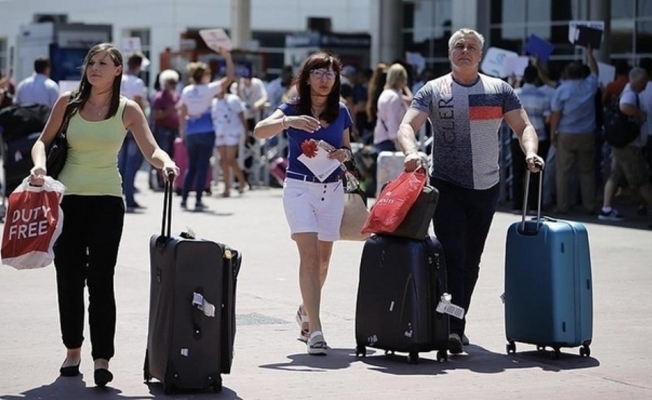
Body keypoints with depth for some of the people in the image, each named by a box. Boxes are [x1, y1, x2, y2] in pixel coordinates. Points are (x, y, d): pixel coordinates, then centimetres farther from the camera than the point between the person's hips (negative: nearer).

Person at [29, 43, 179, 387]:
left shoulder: (127, 110, 0)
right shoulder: (68, 102, 3)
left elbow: (151, 150, -5)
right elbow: (44, 141, 8)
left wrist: (166, 164, -27)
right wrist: (39, 164, -14)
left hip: (107, 200, -2)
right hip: (68, 197, 2)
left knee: (101, 279, -7)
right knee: (69, 277, 7)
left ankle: (102, 358, -9)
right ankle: (72, 350, 22)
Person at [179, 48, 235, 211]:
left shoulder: (186, 91, 4)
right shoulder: (208, 89, -7)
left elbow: (182, 114, 6)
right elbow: (230, 77, -8)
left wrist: (182, 131, 15)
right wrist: (227, 57, -5)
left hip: (190, 132, 4)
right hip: (206, 131, -4)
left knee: (191, 165, 14)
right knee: (202, 166, 0)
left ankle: (184, 199, 11)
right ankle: (198, 201, -3)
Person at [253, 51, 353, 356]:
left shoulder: (341, 112, 7)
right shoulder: (293, 108, -4)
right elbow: (259, 131, -18)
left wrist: (344, 154, -5)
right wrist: (288, 121, -34)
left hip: (332, 190, 4)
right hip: (299, 187, -4)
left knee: (323, 259, 13)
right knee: (309, 255, -15)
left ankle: (305, 312, 39)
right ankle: (315, 331, -18)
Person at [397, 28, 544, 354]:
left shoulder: (499, 90, 6)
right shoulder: (433, 91, 1)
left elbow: (523, 126, 3)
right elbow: (407, 125, -8)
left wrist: (530, 153, -18)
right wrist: (411, 152, -30)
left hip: (486, 187, 3)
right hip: (446, 186, -3)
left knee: (471, 261, 10)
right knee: (452, 256, -14)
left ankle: (457, 325, 21)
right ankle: (452, 327, -17)